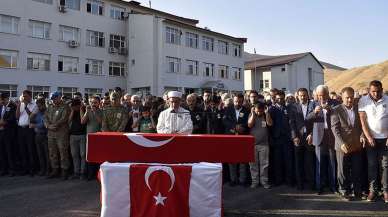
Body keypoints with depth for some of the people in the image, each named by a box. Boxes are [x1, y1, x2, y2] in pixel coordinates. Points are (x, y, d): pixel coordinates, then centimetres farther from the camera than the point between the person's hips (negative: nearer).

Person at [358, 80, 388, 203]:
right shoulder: (363, 101, -3)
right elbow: (363, 120, -4)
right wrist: (368, 137, -9)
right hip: (371, 138, 0)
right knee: (372, 165, 5)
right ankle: (373, 190, 13)